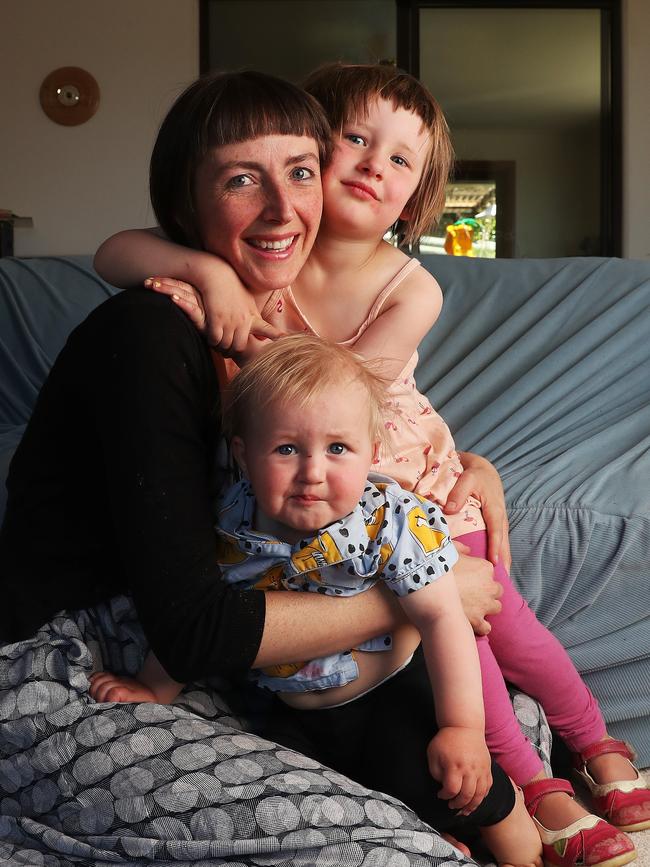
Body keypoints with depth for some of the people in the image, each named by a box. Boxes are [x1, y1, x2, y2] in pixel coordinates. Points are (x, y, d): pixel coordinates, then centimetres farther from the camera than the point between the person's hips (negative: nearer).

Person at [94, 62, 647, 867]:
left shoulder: (413, 289, -17)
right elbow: (116, 250, -22)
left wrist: (243, 336, -34)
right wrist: (207, 269, -38)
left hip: (416, 477, 1)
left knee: (494, 612, 6)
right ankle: (532, 783, 14)